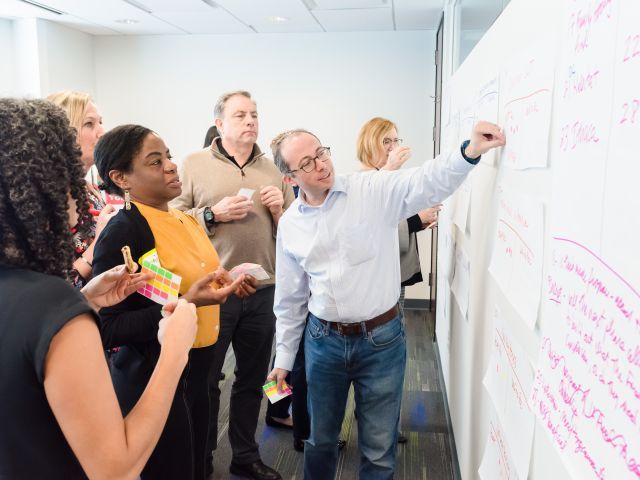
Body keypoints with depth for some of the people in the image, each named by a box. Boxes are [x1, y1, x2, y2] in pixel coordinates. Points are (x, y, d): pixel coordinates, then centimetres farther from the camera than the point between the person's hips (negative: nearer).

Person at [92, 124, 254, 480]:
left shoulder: (186, 220, 5)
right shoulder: (121, 233, -19)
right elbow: (108, 328, -20)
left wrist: (222, 285, 2)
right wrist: (184, 304, -29)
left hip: (197, 371, 8)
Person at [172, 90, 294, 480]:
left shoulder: (273, 170, 10)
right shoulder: (194, 164, 0)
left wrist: (279, 209, -8)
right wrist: (213, 213, -18)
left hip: (263, 291, 4)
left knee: (253, 379, 16)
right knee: (204, 378, 10)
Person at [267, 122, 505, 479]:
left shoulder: (375, 191, -9)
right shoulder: (289, 225, 2)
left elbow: (428, 181, -22)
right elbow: (290, 298, 9)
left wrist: (471, 151, -42)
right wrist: (284, 357, 12)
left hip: (381, 340, -2)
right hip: (323, 341, 3)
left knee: (379, 447, 11)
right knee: (320, 439, 20)